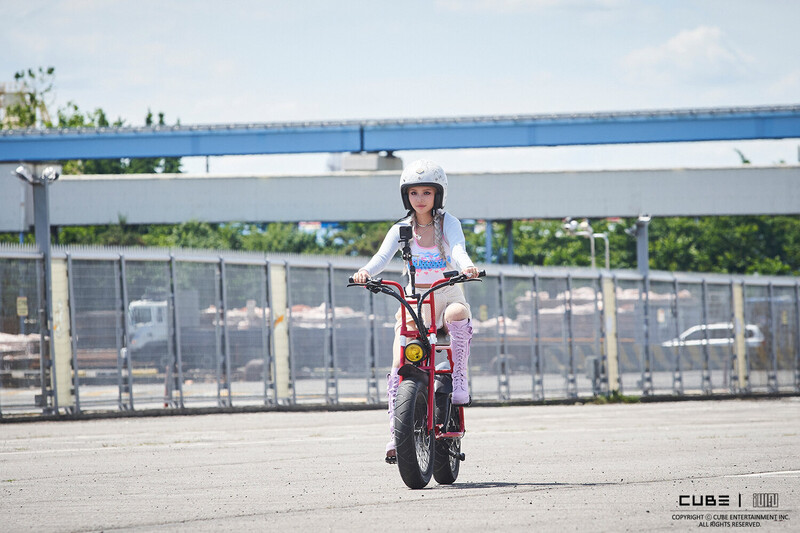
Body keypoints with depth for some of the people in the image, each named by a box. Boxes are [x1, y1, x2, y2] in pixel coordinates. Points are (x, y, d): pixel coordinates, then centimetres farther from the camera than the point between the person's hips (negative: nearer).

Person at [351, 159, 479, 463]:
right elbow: (383, 256, -12)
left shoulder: (448, 224, -1)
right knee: (399, 366, -16)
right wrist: (366, 272, -35)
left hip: (447, 295, -2)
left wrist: (467, 266, -44)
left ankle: (459, 380, -27)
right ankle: (396, 433, -13)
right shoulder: (402, 229, 4)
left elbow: (458, 249, -20)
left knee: (457, 315, -40)